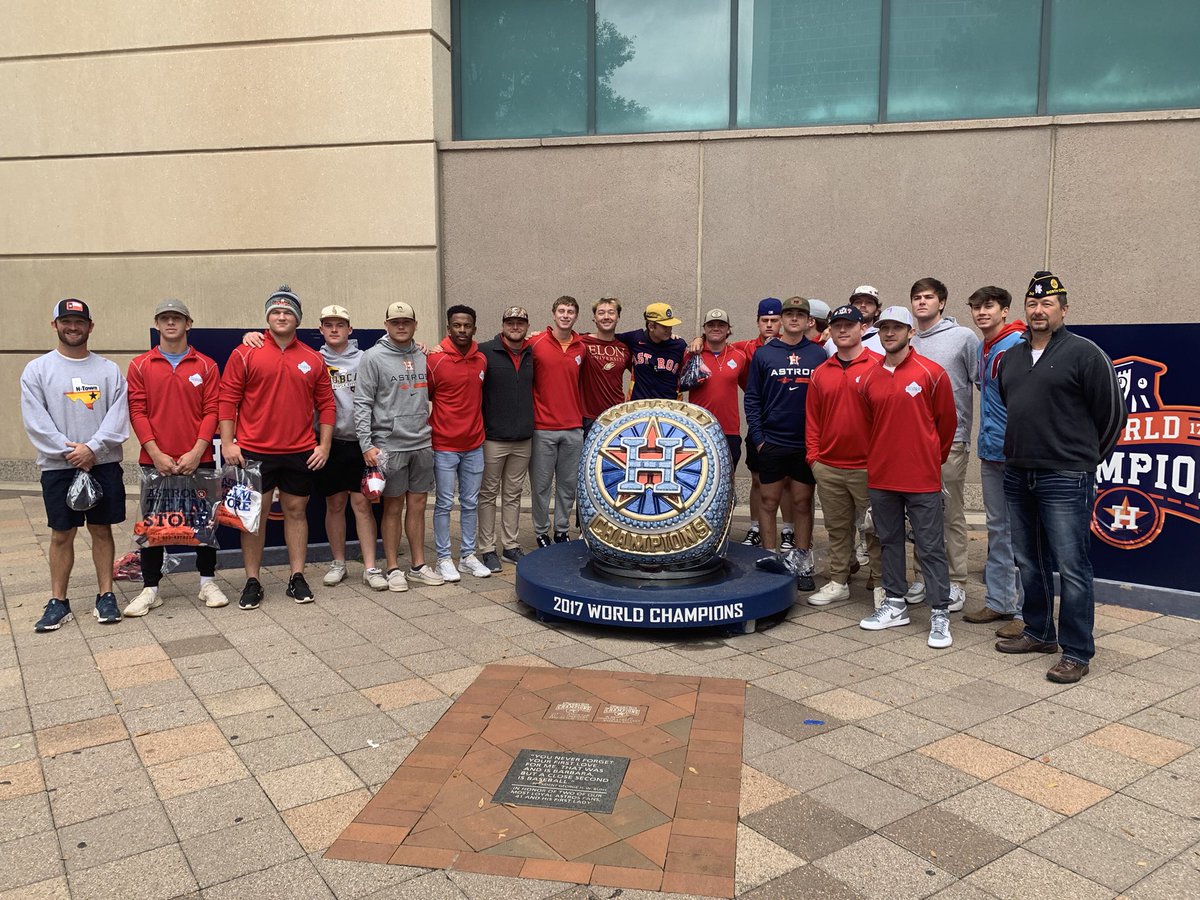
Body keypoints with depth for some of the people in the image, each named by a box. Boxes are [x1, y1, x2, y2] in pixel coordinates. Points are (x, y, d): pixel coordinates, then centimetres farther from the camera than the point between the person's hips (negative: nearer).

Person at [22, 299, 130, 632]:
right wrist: (69, 451, -13)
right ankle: (58, 602, 15)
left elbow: (118, 416, -3)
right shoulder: (37, 369, 4)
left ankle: (106, 596, 15)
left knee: (102, 530, 7)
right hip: (58, 466, 0)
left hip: (104, 464, 1)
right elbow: (36, 421, -4)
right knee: (61, 534, 6)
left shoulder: (108, 370, 6)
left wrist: (93, 448, -15)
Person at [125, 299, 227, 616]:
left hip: (198, 460, 0)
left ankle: (208, 582, 18)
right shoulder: (140, 366, 5)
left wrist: (197, 452, -12)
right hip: (155, 461, 0)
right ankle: (150, 589, 15)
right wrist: (156, 454, -11)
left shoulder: (206, 366, 4)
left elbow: (211, 411, -1)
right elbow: (137, 411, -1)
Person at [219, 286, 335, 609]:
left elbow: (326, 404, 8)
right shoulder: (245, 354, -1)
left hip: (301, 453, 2)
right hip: (254, 452, -2)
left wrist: (324, 445, 2)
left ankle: (297, 578, 18)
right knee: (254, 514, 4)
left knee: (296, 510, 9)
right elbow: (227, 400, -2)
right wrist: (227, 443, -8)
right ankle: (252, 582, 14)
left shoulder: (313, 359, 6)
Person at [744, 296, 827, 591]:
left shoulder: (819, 355, 4)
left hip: (807, 444, 1)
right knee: (768, 502, 6)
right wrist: (757, 437, -4)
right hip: (772, 442, 0)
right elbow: (752, 398, 3)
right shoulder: (763, 354, 3)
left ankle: (801, 565, 18)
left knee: (803, 503, 8)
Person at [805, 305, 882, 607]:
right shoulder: (821, 373, 10)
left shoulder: (878, 366, -4)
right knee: (837, 528, 14)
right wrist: (813, 454, 7)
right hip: (828, 468, 5)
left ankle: (882, 584, 15)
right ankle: (838, 582, 24)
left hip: (868, 466, -4)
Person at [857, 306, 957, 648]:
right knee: (889, 541, 14)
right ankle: (894, 604, 26)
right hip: (880, 477, 5)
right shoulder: (868, 378, 6)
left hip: (922, 478, -4)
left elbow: (947, 421, 3)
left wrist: (933, 459, 10)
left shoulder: (932, 373, -5)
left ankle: (940, 614, 8)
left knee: (931, 546, 0)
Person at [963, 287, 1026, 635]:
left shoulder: (1017, 346, -14)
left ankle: (1025, 610, 6)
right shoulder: (983, 349, 14)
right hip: (991, 450, 9)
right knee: (997, 528, 15)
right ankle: (998, 601, 25)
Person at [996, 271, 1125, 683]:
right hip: (1017, 476, 7)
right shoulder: (1011, 358, 13)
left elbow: (1113, 413, -4)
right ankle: (1039, 632, 30)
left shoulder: (1084, 353, -7)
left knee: (1071, 567, -4)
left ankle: (1077, 652, 5)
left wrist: (1084, 458, 4)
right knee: (1029, 562, 15)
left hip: (1064, 480, -7)